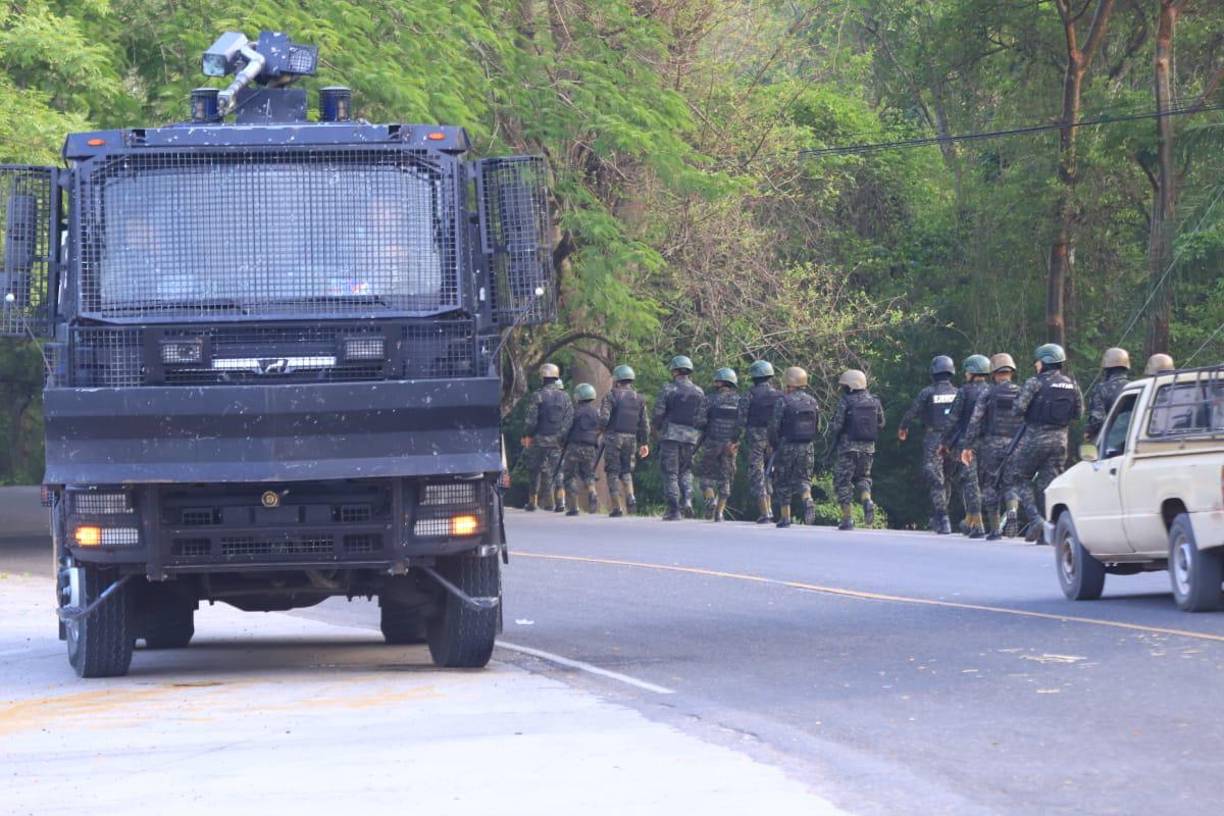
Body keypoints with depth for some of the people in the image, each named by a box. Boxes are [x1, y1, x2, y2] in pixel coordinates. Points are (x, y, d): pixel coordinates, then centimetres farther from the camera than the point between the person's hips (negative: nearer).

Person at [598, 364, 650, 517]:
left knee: (613, 473, 2)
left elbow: (604, 418, -15)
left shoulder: (611, 396, -6)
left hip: (614, 437, -4)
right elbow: (645, 423, 8)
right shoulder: (639, 398, 9)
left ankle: (616, 508, -2)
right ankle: (631, 498, -7)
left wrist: (602, 429, 6)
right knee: (626, 471, 17)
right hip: (631, 439, 4)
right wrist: (644, 443, 14)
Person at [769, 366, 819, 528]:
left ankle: (785, 516, 8)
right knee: (803, 478, 11)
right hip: (807, 447, 4)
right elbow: (817, 426, 10)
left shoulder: (783, 401, -10)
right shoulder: (812, 401, 5)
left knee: (783, 483, 8)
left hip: (787, 446, -4)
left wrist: (774, 445, 4)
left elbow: (774, 426, -11)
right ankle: (807, 500, -20)